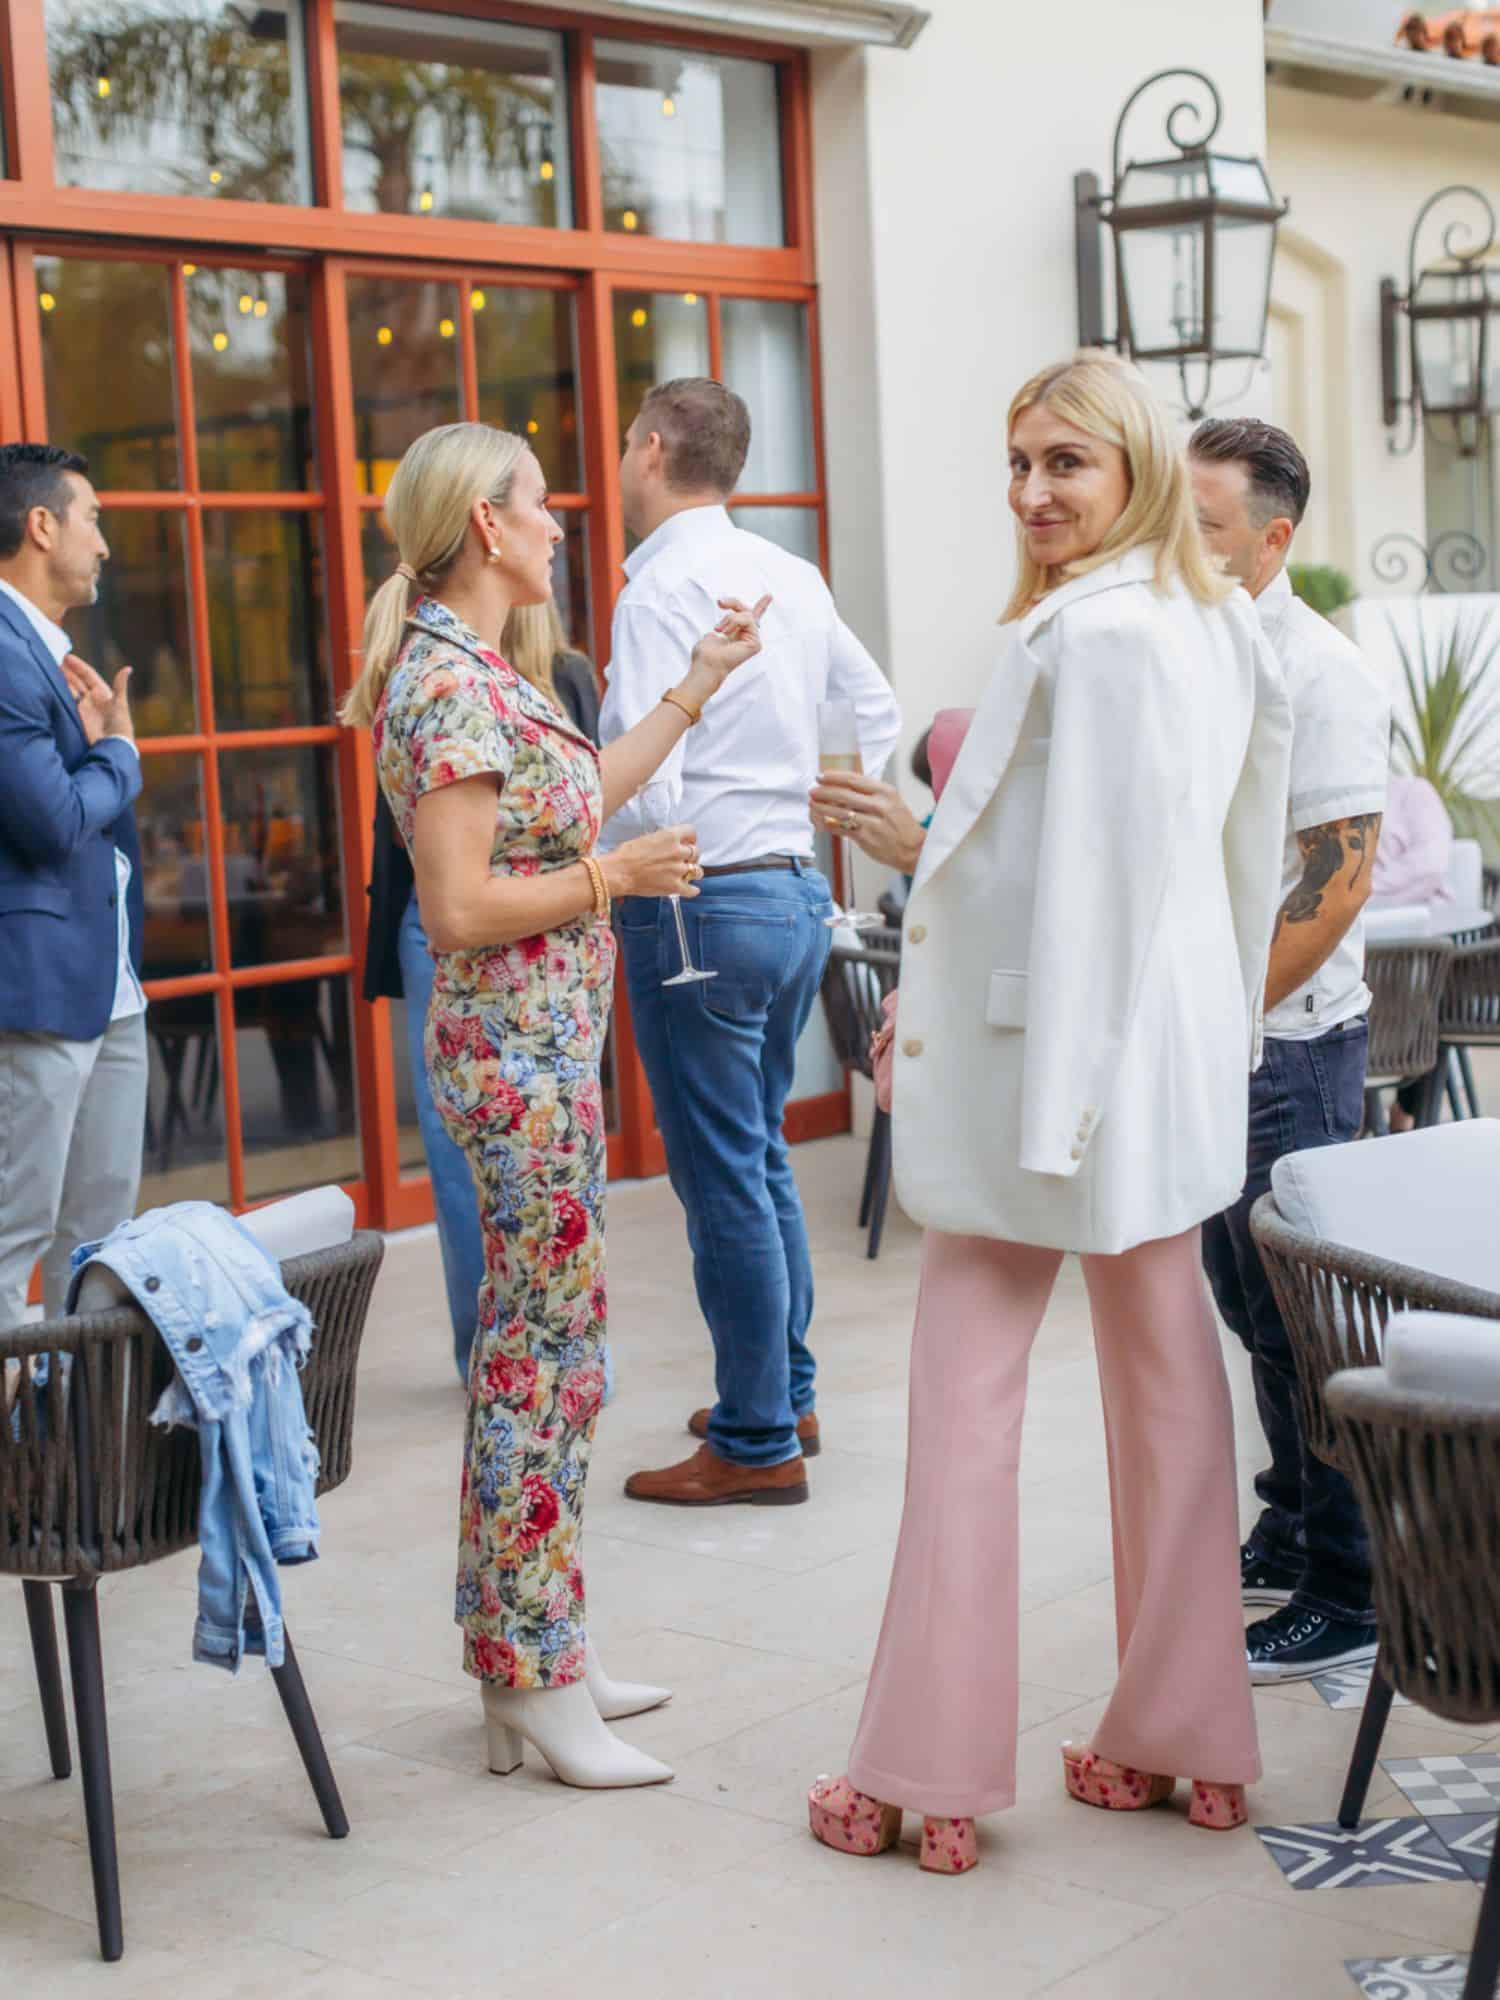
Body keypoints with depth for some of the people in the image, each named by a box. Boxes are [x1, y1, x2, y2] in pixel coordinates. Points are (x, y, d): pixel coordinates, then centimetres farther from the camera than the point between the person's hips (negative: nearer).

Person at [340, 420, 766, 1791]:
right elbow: (460, 910, -22)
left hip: (542, 1046, 10)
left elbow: (565, 803, 24)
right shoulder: (450, 687, -17)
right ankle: (537, 1686, 5)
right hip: (520, 1053, -10)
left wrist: (697, 686, 27)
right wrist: (614, 876, -13)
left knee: (535, 1345, 14)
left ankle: (533, 1658, 23)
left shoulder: (472, 673, 13)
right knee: (547, 1350, -4)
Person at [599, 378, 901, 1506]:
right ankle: (785, 1392, 30)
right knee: (763, 1154, 19)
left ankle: (757, 1444, 7)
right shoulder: (792, 577, 11)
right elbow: (879, 714, 21)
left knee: (723, 1175, -1)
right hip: (798, 892, 8)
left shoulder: (662, 587, -14)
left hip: (702, 906, -8)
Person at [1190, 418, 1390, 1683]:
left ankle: (1350, 1592, 7)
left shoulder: (1316, 672, -14)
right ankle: (1290, 1537, 31)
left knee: (1302, 1319, -3)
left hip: (1288, 1043, -8)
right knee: (1250, 1306, 17)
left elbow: (1340, 877, -19)